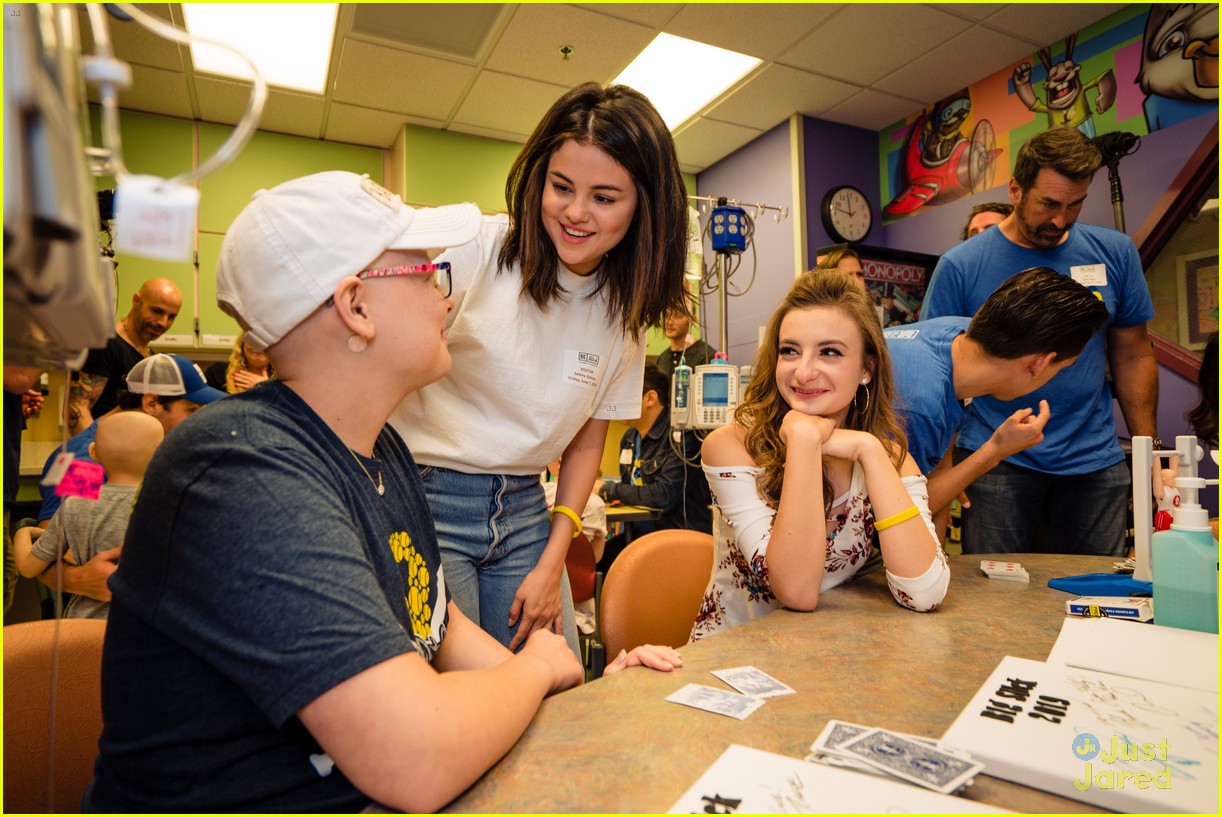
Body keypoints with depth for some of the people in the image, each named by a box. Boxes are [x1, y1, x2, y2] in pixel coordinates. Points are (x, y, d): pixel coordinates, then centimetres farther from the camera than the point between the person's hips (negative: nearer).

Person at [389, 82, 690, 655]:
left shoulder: (626, 308, 3)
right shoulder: (477, 248, -15)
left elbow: (589, 440, 8)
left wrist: (552, 563, 2)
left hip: (524, 508, 5)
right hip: (425, 496, -4)